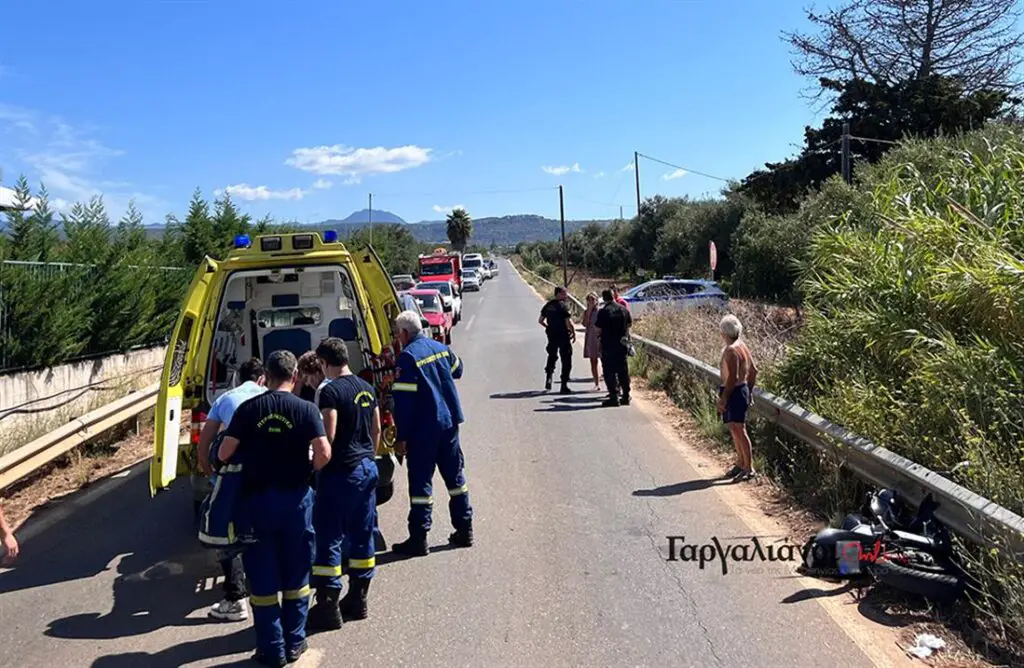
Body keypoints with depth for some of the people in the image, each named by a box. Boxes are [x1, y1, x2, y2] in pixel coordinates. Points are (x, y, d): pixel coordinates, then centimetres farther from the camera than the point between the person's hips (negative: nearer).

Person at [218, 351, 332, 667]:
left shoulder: (248, 409, -5)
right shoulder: (306, 409, -8)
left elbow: (224, 454, -7)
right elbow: (324, 453, -17)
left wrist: (246, 461, 13)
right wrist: (308, 471, 2)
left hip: (257, 498, 0)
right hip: (295, 498, 0)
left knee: (262, 578, 11)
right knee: (295, 573, 15)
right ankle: (294, 642, 24)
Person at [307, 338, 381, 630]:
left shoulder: (330, 391, -15)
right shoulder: (367, 389, 9)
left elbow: (328, 435, -19)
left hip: (340, 471, -8)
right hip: (367, 469, 8)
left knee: (328, 537, 0)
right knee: (362, 534, 13)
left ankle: (328, 605, 5)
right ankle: (357, 600, 23)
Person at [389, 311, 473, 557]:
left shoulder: (408, 356, -15)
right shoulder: (441, 348, 7)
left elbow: (403, 400, -18)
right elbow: (457, 370, 26)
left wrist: (401, 437, -13)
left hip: (423, 428, -7)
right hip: (449, 423, 7)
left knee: (420, 481, 0)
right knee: (455, 476, 15)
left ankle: (418, 539, 3)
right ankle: (464, 531, 23)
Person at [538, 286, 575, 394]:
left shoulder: (548, 305, 7)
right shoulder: (562, 306, -13)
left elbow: (540, 320, 13)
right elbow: (569, 322, -19)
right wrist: (574, 333, -6)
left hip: (551, 335, 6)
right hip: (563, 336, -6)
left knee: (552, 356, 25)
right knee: (566, 360, 3)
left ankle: (548, 375, 9)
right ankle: (564, 385, 3)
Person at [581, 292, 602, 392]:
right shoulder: (586, 312, 6)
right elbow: (585, 324, -9)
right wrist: (589, 311, -10)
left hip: (600, 337, -3)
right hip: (590, 338, 3)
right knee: (593, 362, 6)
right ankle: (597, 384, 11)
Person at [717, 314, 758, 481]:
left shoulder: (730, 350, -19)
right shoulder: (742, 346, 10)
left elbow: (732, 377, -23)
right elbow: (754, 370, 15)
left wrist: (723, 398, -20)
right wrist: (749, 391, 22)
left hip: (734, 392, -10)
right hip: (743, 390, 10)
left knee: (739, 430, -5)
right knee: (735, 430, 18)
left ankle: (749, 468, -1)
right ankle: (740, 463, 28)